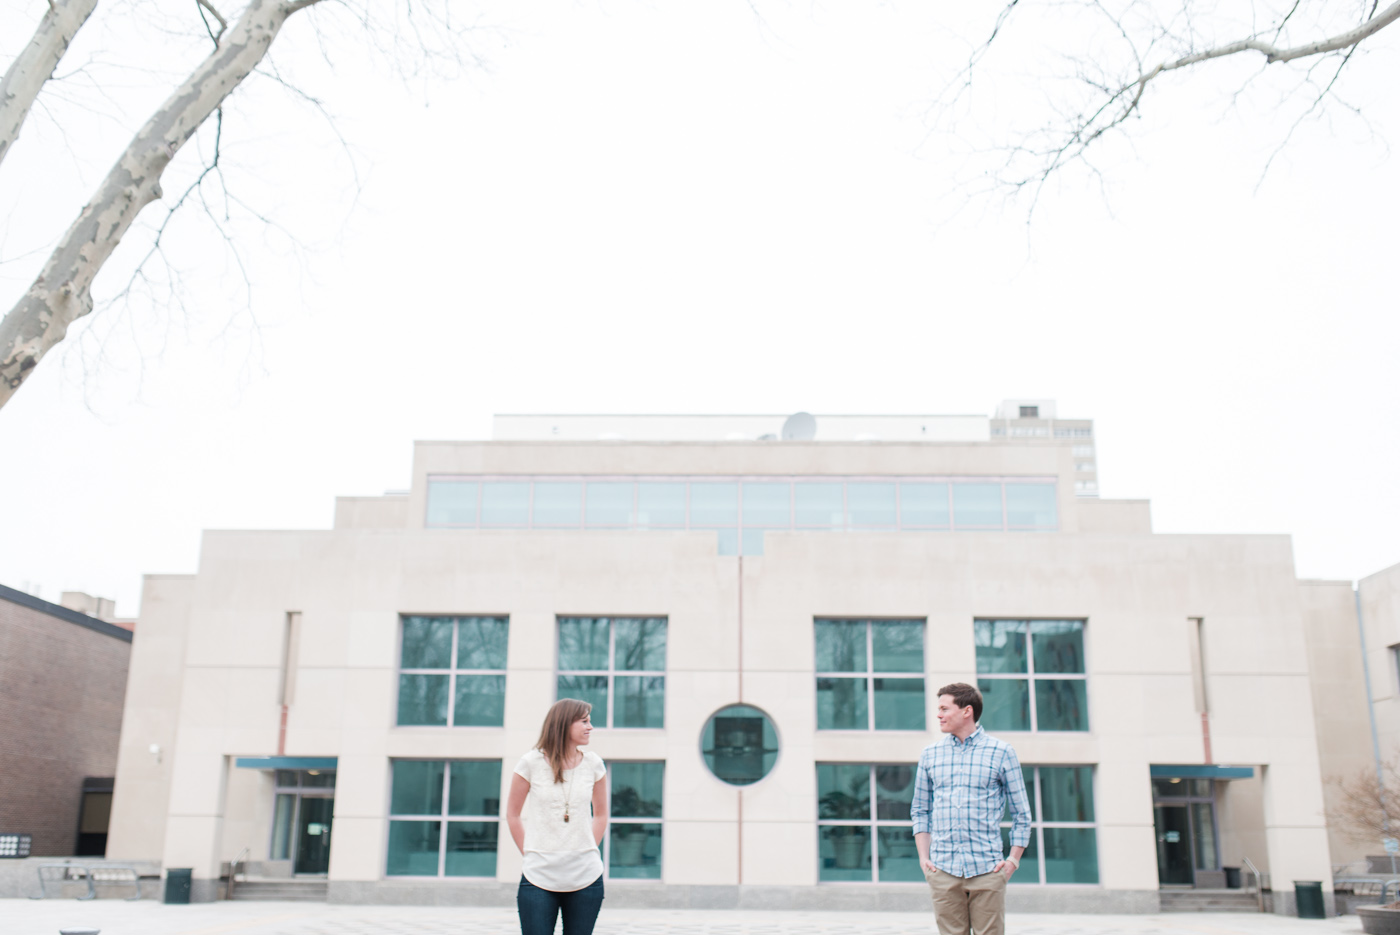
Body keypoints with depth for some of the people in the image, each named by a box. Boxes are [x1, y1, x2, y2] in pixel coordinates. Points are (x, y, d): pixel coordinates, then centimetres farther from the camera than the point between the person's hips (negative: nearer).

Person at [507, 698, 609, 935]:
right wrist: (530, 855, 3)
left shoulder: (593, 764, 5)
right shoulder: (532, 762, -2)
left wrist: (588, 852, 8)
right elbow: (512, 815, 7)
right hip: (538, 878, -2)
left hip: (586, 878, 2)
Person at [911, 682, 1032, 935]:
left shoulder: (1001, 752, 3)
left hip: (987, 869, -2)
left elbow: (1022, 813, 6)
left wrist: (1013, 860, -2)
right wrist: (923, 857, 5)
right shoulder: (930, 754, 11)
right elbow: (920, 810, 16)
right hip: (943, 869, 2)